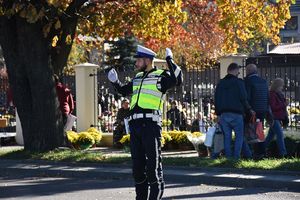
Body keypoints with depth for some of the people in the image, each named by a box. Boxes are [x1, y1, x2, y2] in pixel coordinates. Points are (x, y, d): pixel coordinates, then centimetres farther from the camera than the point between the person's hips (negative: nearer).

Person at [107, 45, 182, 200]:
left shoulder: (161, 76, -1)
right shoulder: (138, 77, 20)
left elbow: (178, 80, -20)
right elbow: (124, 91, 34)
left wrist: (170, 60, -20)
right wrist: (115, 81, 17)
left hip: (151, 124, -7)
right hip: (135, 124, 7)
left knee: (153, 163, -7)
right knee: (137, 164, 9)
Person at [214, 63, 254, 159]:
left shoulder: (220, 83, 12)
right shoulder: (239, 82, -4)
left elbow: (216, 100, 14)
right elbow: (243, 98, -6)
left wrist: (218, 114, 18)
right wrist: (249, 110, 8)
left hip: (223, 114, 5)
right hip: (236, 114, -5)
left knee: (227, 136, 7)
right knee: (239, 135, 2)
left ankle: (228, 156, 3)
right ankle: (236, 156, -7)